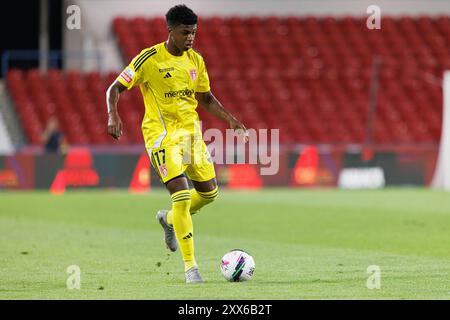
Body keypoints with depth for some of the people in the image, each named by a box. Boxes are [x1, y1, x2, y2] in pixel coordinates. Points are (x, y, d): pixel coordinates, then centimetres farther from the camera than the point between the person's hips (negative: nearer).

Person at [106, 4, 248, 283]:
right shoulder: (149, 59, -12)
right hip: (162, 135, -6)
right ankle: (190, 267, -10)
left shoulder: (196, 60, 6)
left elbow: (206, 98, 18)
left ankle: (169, 219, 40)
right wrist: (113, 116, -27)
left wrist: (232, 120, 6)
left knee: (209, 192, 10)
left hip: (191, 132, 6)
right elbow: (116, 88, -9)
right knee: (182, 195, -16)